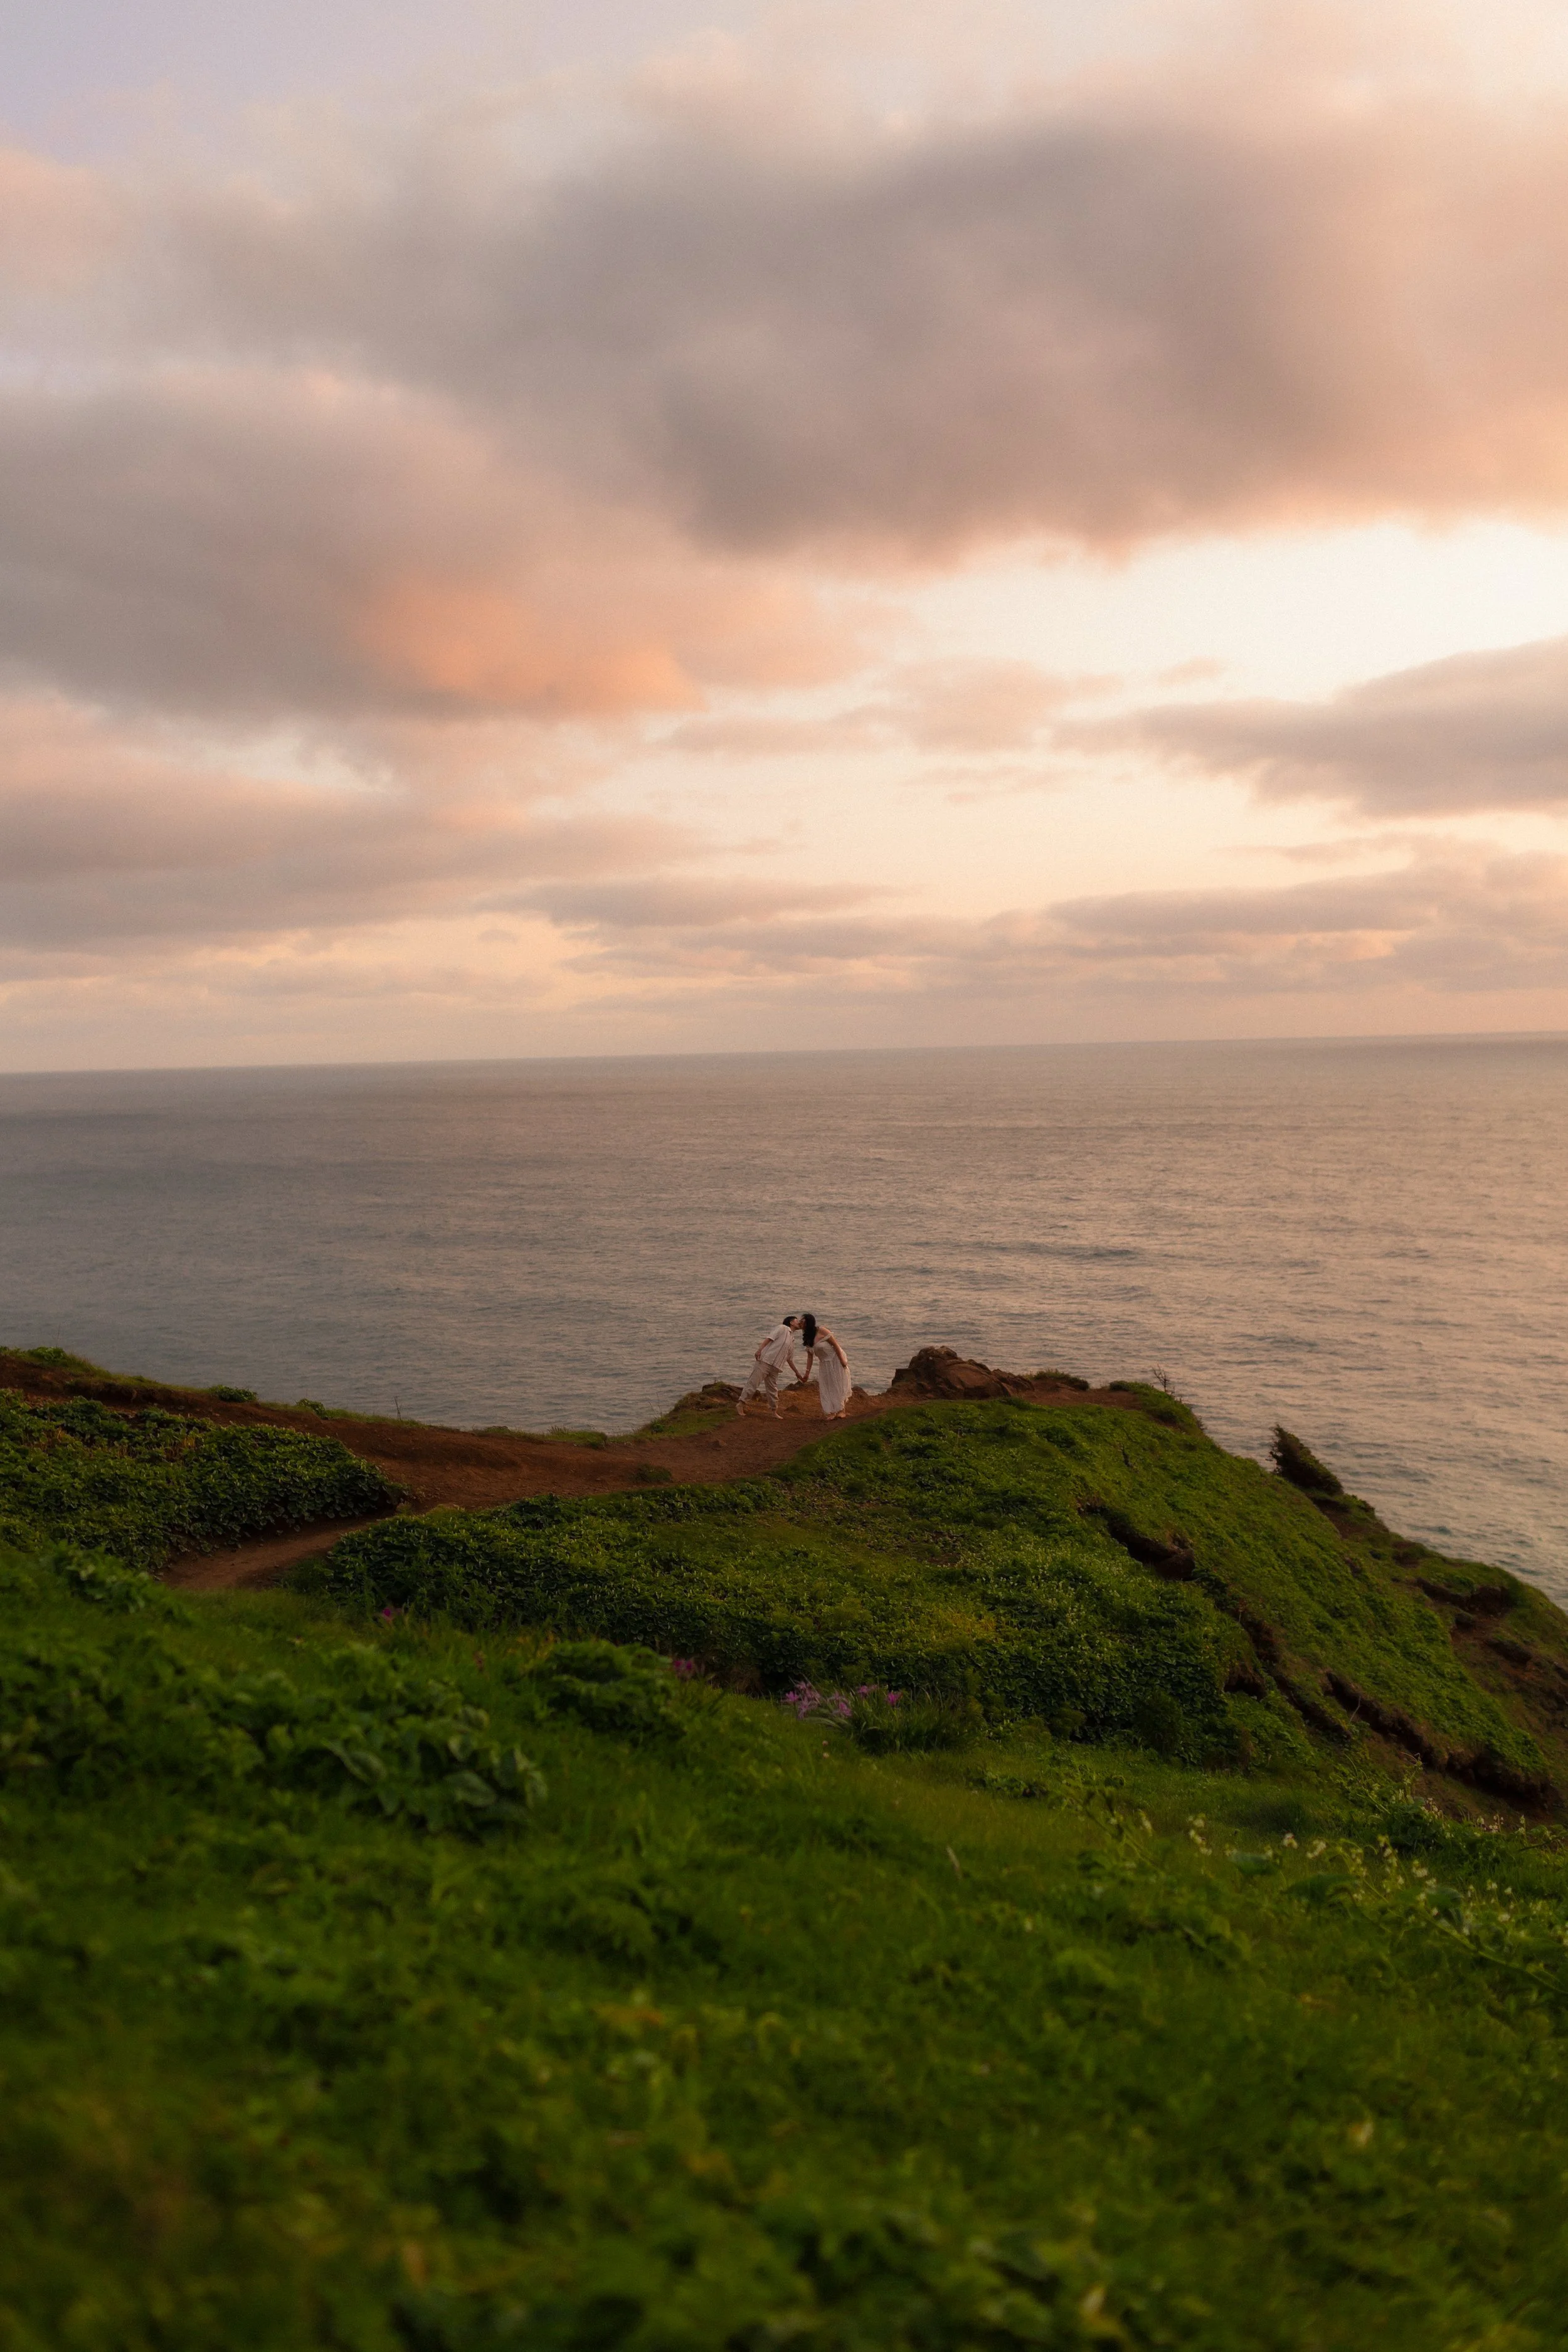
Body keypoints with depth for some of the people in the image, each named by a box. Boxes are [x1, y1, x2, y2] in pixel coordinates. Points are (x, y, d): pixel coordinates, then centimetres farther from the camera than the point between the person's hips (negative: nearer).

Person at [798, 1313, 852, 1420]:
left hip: (836, 1359, -7)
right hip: (824, 1364, 7)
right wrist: (808, 1372, 1)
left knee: (838, 1385, 0)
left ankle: (840, 1411, 9)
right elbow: (810, 1356, 4)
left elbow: (835, 1344, -20)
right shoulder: (807, 1338, 0)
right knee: (826, 1388, 5)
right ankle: (831, 1413, 12)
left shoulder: (821, 1331, -21)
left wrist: (842, 1360, -21)